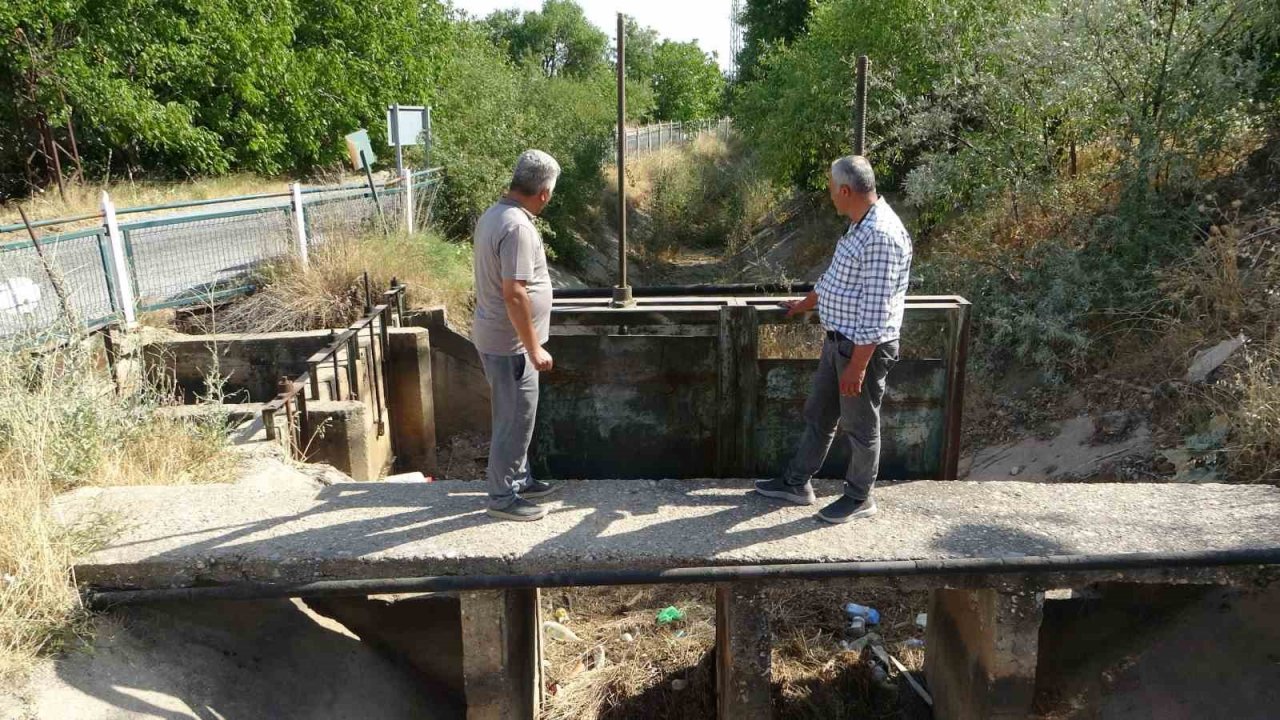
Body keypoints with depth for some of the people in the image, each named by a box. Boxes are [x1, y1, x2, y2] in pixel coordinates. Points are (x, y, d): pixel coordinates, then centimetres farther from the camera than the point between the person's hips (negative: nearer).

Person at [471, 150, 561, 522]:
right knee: (516, 418, 1)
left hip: (494, 334, 10)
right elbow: (514, 294, -28)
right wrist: (534, 348, -21)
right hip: (510, 342, -10)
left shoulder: (493, 214, 8)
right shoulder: (518, 227, -24)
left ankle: (516, 477, 35)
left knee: (514, 414, 21)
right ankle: (502, 497, 13)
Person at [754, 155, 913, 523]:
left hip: (862, 347, -10)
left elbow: (875, 310, -26)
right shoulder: (860, 226, 8)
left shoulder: (881, 235, -25)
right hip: (838, 340, 10)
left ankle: (860, 498, 25)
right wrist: (805, 303, 37)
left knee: (859, 425, 7)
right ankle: (797, 483, 31)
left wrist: (857, 365, -25)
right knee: (818, 413, 18)